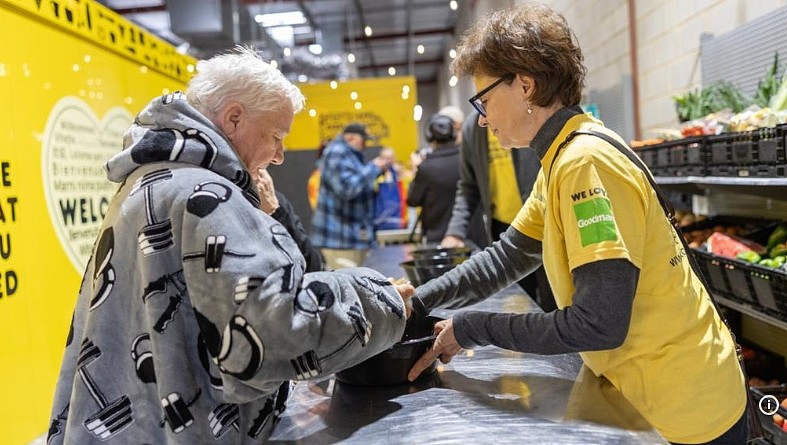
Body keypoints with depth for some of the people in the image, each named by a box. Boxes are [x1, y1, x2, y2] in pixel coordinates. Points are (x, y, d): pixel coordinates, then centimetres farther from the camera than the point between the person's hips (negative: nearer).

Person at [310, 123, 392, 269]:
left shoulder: (351, 154, 18)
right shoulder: (336, 154, -12)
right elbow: (346, 188, -23)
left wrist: (378, 169, 11)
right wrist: (373, 167, -14)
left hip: (355, 233, 10)